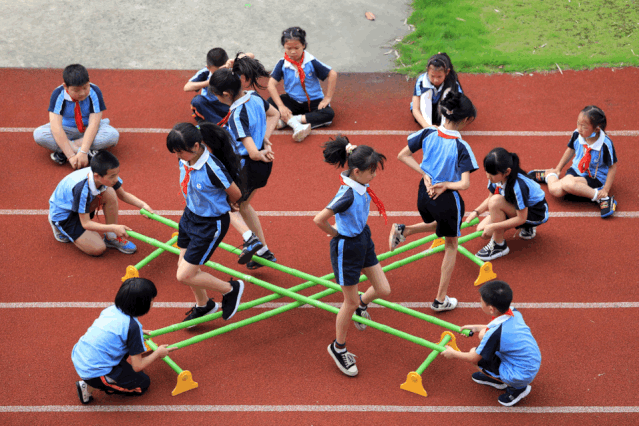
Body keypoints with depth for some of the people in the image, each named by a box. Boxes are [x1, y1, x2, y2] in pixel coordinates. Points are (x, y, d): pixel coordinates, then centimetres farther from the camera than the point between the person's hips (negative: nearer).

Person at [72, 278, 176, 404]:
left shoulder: (112, 309, 2)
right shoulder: (133, 326, -19)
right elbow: (137, 366, -11)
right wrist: (158, 353, 5)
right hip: (95, 373, -8)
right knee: (143, 383, 10)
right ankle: (90, 387, -1)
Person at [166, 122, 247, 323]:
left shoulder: (212, 169, -32)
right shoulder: (184, 160, -11)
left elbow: (236, 194, -15)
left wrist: (220, 205, 5)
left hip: (211, 224, -7)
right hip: (190, 215, 7)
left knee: (185, 275, -3)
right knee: (184, 265, 19)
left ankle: (231, 289, 19)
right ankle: (203, 305, 46)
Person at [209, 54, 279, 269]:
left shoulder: (237, 116, -29)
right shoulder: (254, 97, -4)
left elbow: (253, 153, -32)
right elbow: (274, 114, 17)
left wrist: (262, 153, -10)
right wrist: (265, 139, 6)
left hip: (248, 168, -9)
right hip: (264, 165, 9)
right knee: (242, 205, 28)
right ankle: (263, 251, 35)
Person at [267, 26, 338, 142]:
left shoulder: (311, 62, -14)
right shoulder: (282, 64, -10)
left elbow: (332, 74, -12)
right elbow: (271, 85, -16)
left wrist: (328, 98, -13)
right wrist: (281, 106, -27)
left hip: (313, 101, -1)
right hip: (292, 101, 1)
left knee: (328, 114, -30)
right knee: (269, 103, -24)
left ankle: (287, 120, -31)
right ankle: (297, 126, -40)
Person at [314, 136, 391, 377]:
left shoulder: (361, 186, -7)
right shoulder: (347, 195, -32)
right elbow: (319, 220, -33)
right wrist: (336, 234, -15)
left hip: (363, 240, 8)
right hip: (346, 248, -8)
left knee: (383, 290, 12)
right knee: (350, 302, 8)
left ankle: (361, 304, 46)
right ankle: (338, 348, 28)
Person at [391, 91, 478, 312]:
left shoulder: (428, 133, -10)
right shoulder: (461, 147, -23)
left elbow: (403, 155, -1)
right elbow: (464, 184, -27)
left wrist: (425, 175, -2)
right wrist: (445, 184, -11)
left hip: (424, 193, 5)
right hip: (447, 200, -5)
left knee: (439, 224, 39)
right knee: (451, 245, 18)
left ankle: (403, 230, 15)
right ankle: (440, 299, 24)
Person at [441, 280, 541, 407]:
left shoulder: (494, 333, -27)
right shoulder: (515, 313, -6)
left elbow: (473, 358, -14)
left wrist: (453, 353, 3)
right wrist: (478, 327, 23)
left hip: (521, 376, -8)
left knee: (475, 354, 0)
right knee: (483, 335, 8)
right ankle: (496, 378, 22)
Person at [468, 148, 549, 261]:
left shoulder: (518, 185, -36)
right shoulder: (497, 177, -14)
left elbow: (521, 218, -29)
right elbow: (490, 198, 5)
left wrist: (493, 226, -30)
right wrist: (476, 212, -12)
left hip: (536, 214, -8)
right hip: (516, 208, 8)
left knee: (496, 201, -32)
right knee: (482, 230, -4)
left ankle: (498, 245, -15)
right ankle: (525, 227, 13)